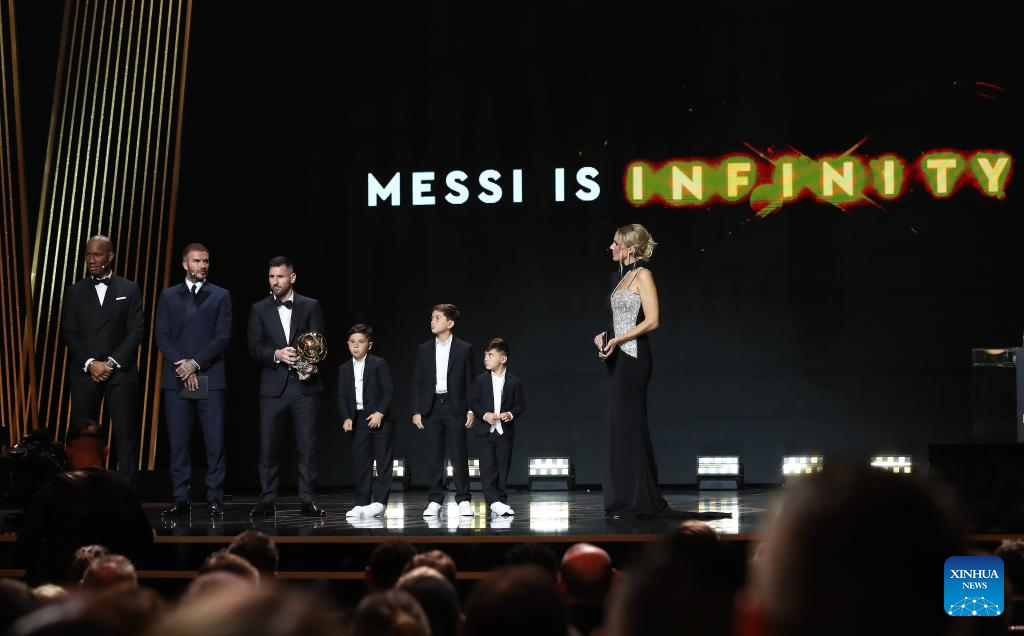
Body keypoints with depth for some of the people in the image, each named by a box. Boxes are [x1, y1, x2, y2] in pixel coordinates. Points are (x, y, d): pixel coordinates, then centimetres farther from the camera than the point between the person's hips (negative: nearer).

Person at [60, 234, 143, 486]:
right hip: (84, 373, 1)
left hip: (121, 372, -1)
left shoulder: (129, 290, 7)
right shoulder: (74, 292, 10)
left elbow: (136, 330, 1)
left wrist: (112, 362, -9)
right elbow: (68, 333, 4)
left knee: (126, 434, -5)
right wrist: (90, 364, -9)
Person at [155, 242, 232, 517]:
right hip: (176, 379, 1)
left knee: (215, 441, -3)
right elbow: (161, 335, 5)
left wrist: (195, 363, -10)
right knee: (179, 442, 1)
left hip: (210, 378, -1)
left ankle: (215, 499, 1)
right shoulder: (168, 296, 13)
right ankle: (181, 499, 5)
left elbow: (223, 337, 0)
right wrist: (181, 365, -9)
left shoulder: (220, 296, 8)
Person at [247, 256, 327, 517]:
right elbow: (254, 347, 2)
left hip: (305, 385, -1)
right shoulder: (259, 309, 9)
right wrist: (276, 354, -16)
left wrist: (311, 367, -16)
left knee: (307, 446, -1)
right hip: (273, 386, 1)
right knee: (267, 446, 0)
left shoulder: (311, 306, 7)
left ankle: (307, 501, 5)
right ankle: (267, 501, 6)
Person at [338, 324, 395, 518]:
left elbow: (389, 390, -8)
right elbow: (342, 397, 9)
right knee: (360, 463, 6)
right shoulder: (344, 369, 11)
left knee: (384, 461, -4)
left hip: (380, 418, -4)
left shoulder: (379, 364, -4)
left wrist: (380, 413, -17)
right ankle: (362, 503, 10)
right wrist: (346, 418, -4)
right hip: (358, 420, 5)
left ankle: (379, 502, -3)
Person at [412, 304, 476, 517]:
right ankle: (435, 501, 9)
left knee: (459, 455, -3)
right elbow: (417, 382, 8)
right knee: (434, 457, 3)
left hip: (455, 407, -2)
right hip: (431, 408, 2)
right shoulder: (424, 349, 8)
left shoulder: (464, 349, 2)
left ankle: (463, 500, 3)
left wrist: (471, 410, -4)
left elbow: (469, 381, 3)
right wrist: (416, 411, 1)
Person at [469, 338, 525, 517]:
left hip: (505, 431, 0)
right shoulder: (480, 380, 3)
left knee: (503, 468, 4)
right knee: (488, 468, -6)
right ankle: (494, 502, -8)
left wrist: (510, 414, -14)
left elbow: (521, 404, 5)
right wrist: (485, 414, -12)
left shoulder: (514, 381, 1)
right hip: (486, 430, 0)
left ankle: (501, 501, 11)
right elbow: (473, 402, 4)